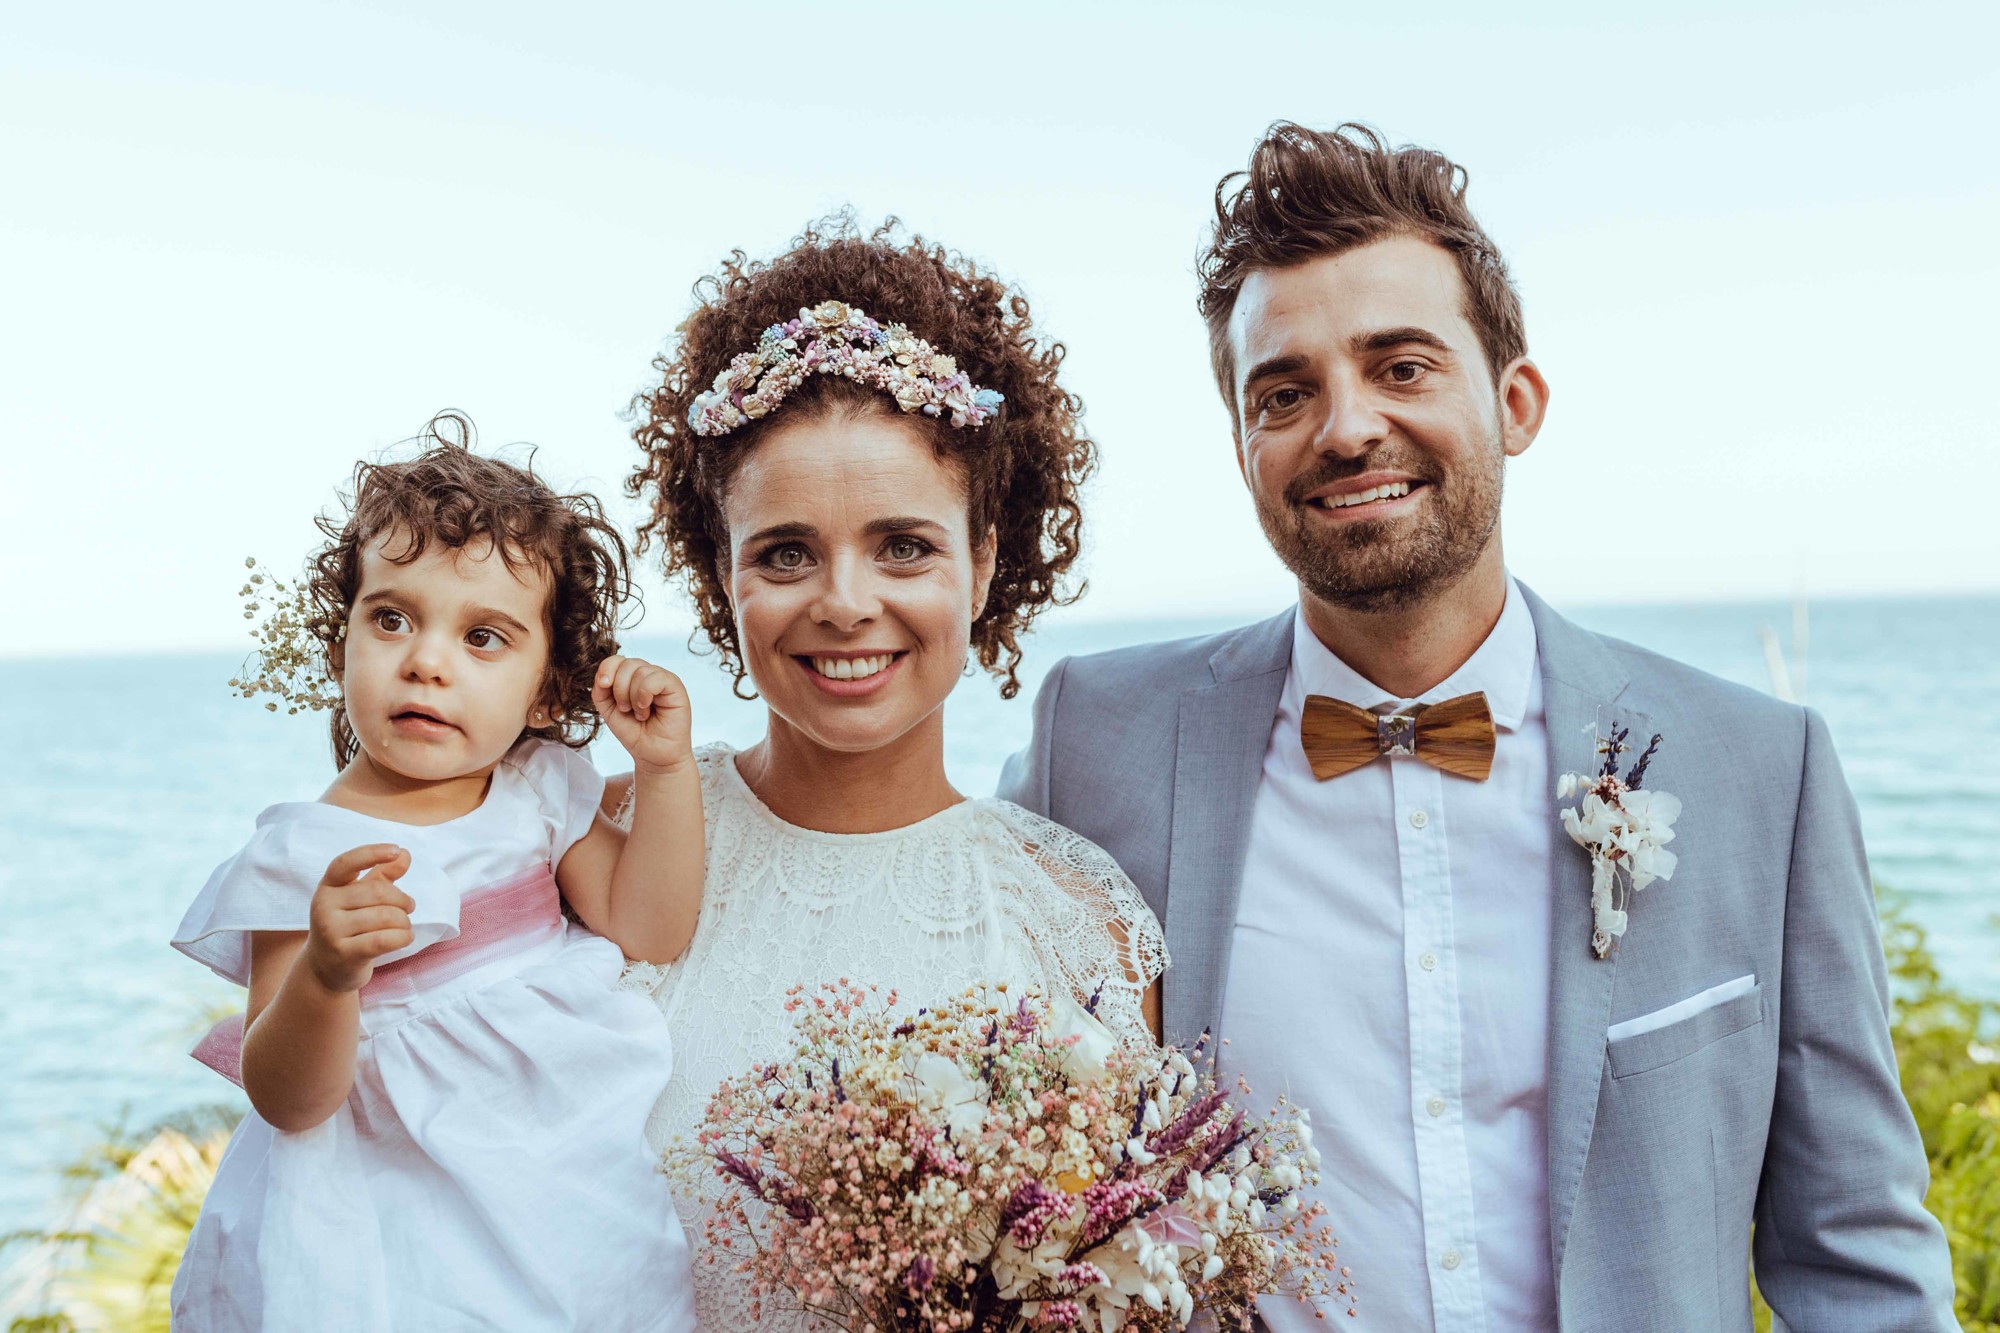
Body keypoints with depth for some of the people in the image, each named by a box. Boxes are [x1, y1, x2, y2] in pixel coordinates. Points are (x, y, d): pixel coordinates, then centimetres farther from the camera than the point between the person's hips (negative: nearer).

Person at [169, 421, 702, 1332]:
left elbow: (648, 931, -4)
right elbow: (287, 1102, -17)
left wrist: (665, 767, -11)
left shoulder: (542, 791, 1)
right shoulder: (305, 854, -15)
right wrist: (325, 975, -37)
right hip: (397, 1196, -4)